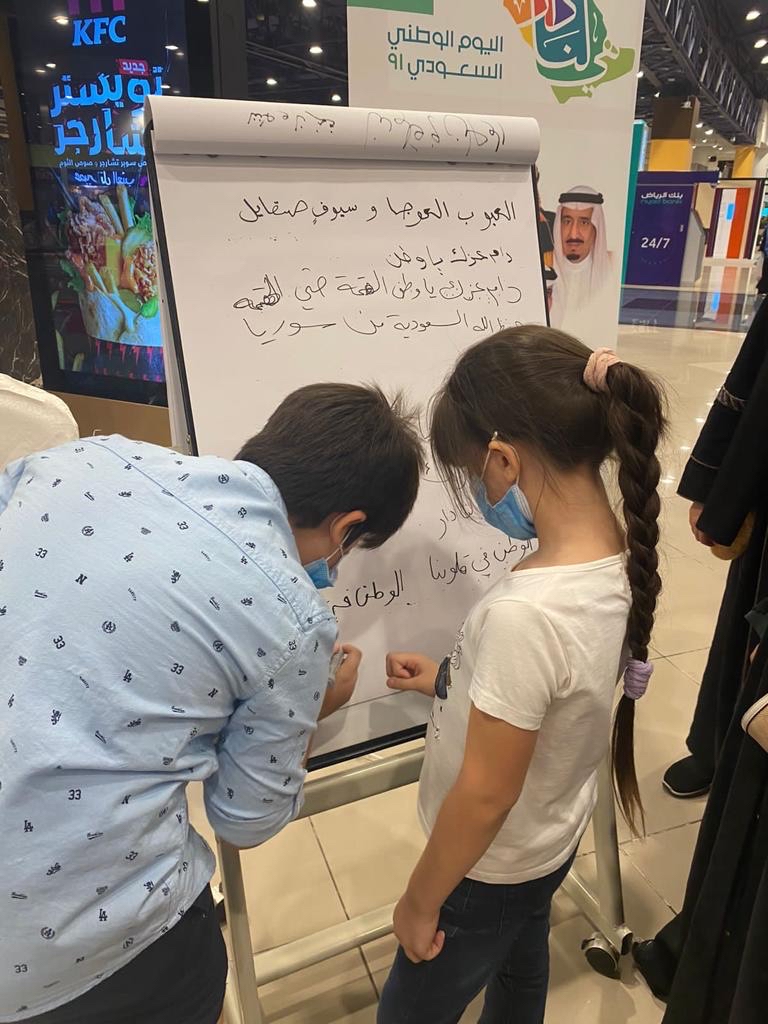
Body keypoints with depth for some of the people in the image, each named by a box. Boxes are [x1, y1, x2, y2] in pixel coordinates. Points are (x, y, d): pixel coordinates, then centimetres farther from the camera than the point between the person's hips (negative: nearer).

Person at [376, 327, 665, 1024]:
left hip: (491, 870, -7)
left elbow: (484, 797, -28)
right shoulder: (621, 560, -14)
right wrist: (453, 684, 7)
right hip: (553, 838, 7)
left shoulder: (523, 613, -39)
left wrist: (420, 902, -12)